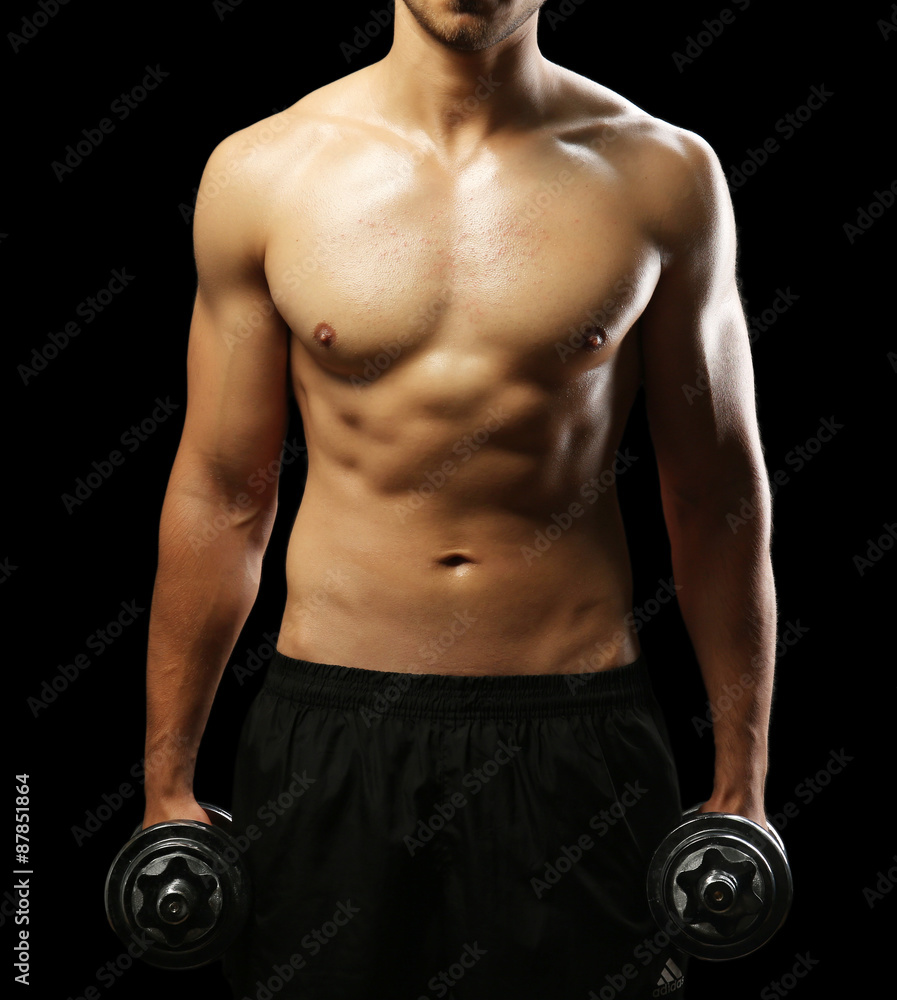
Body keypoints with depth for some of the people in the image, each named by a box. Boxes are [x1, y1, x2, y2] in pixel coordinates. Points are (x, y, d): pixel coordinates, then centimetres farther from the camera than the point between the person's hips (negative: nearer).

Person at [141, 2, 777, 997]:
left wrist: (740, 784, 5)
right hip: (327, 730, 1)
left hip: (580, 729, 0)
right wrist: (166, 783, 7)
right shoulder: (260, 174, -2)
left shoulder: (661, 173, -3)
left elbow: (716, 492, 3)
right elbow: (220, 494, 4)